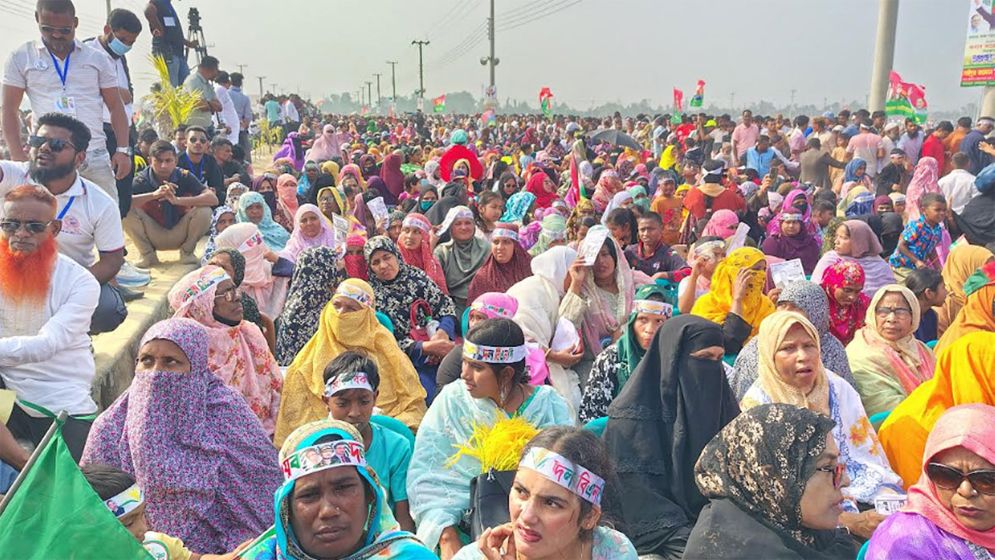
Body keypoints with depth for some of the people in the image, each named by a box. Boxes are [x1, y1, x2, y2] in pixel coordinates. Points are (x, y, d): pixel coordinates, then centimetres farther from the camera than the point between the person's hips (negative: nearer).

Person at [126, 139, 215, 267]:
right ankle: (148, 254, -3)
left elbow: (213, 199, -28)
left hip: (180, 235, 0)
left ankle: (187, 251, 0)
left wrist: (178, 200, -38)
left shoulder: (184, 177, -14)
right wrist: (153, 195, -40)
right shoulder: (142, 180, -14)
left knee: (204, 211, -25)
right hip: (153, 236, 0)